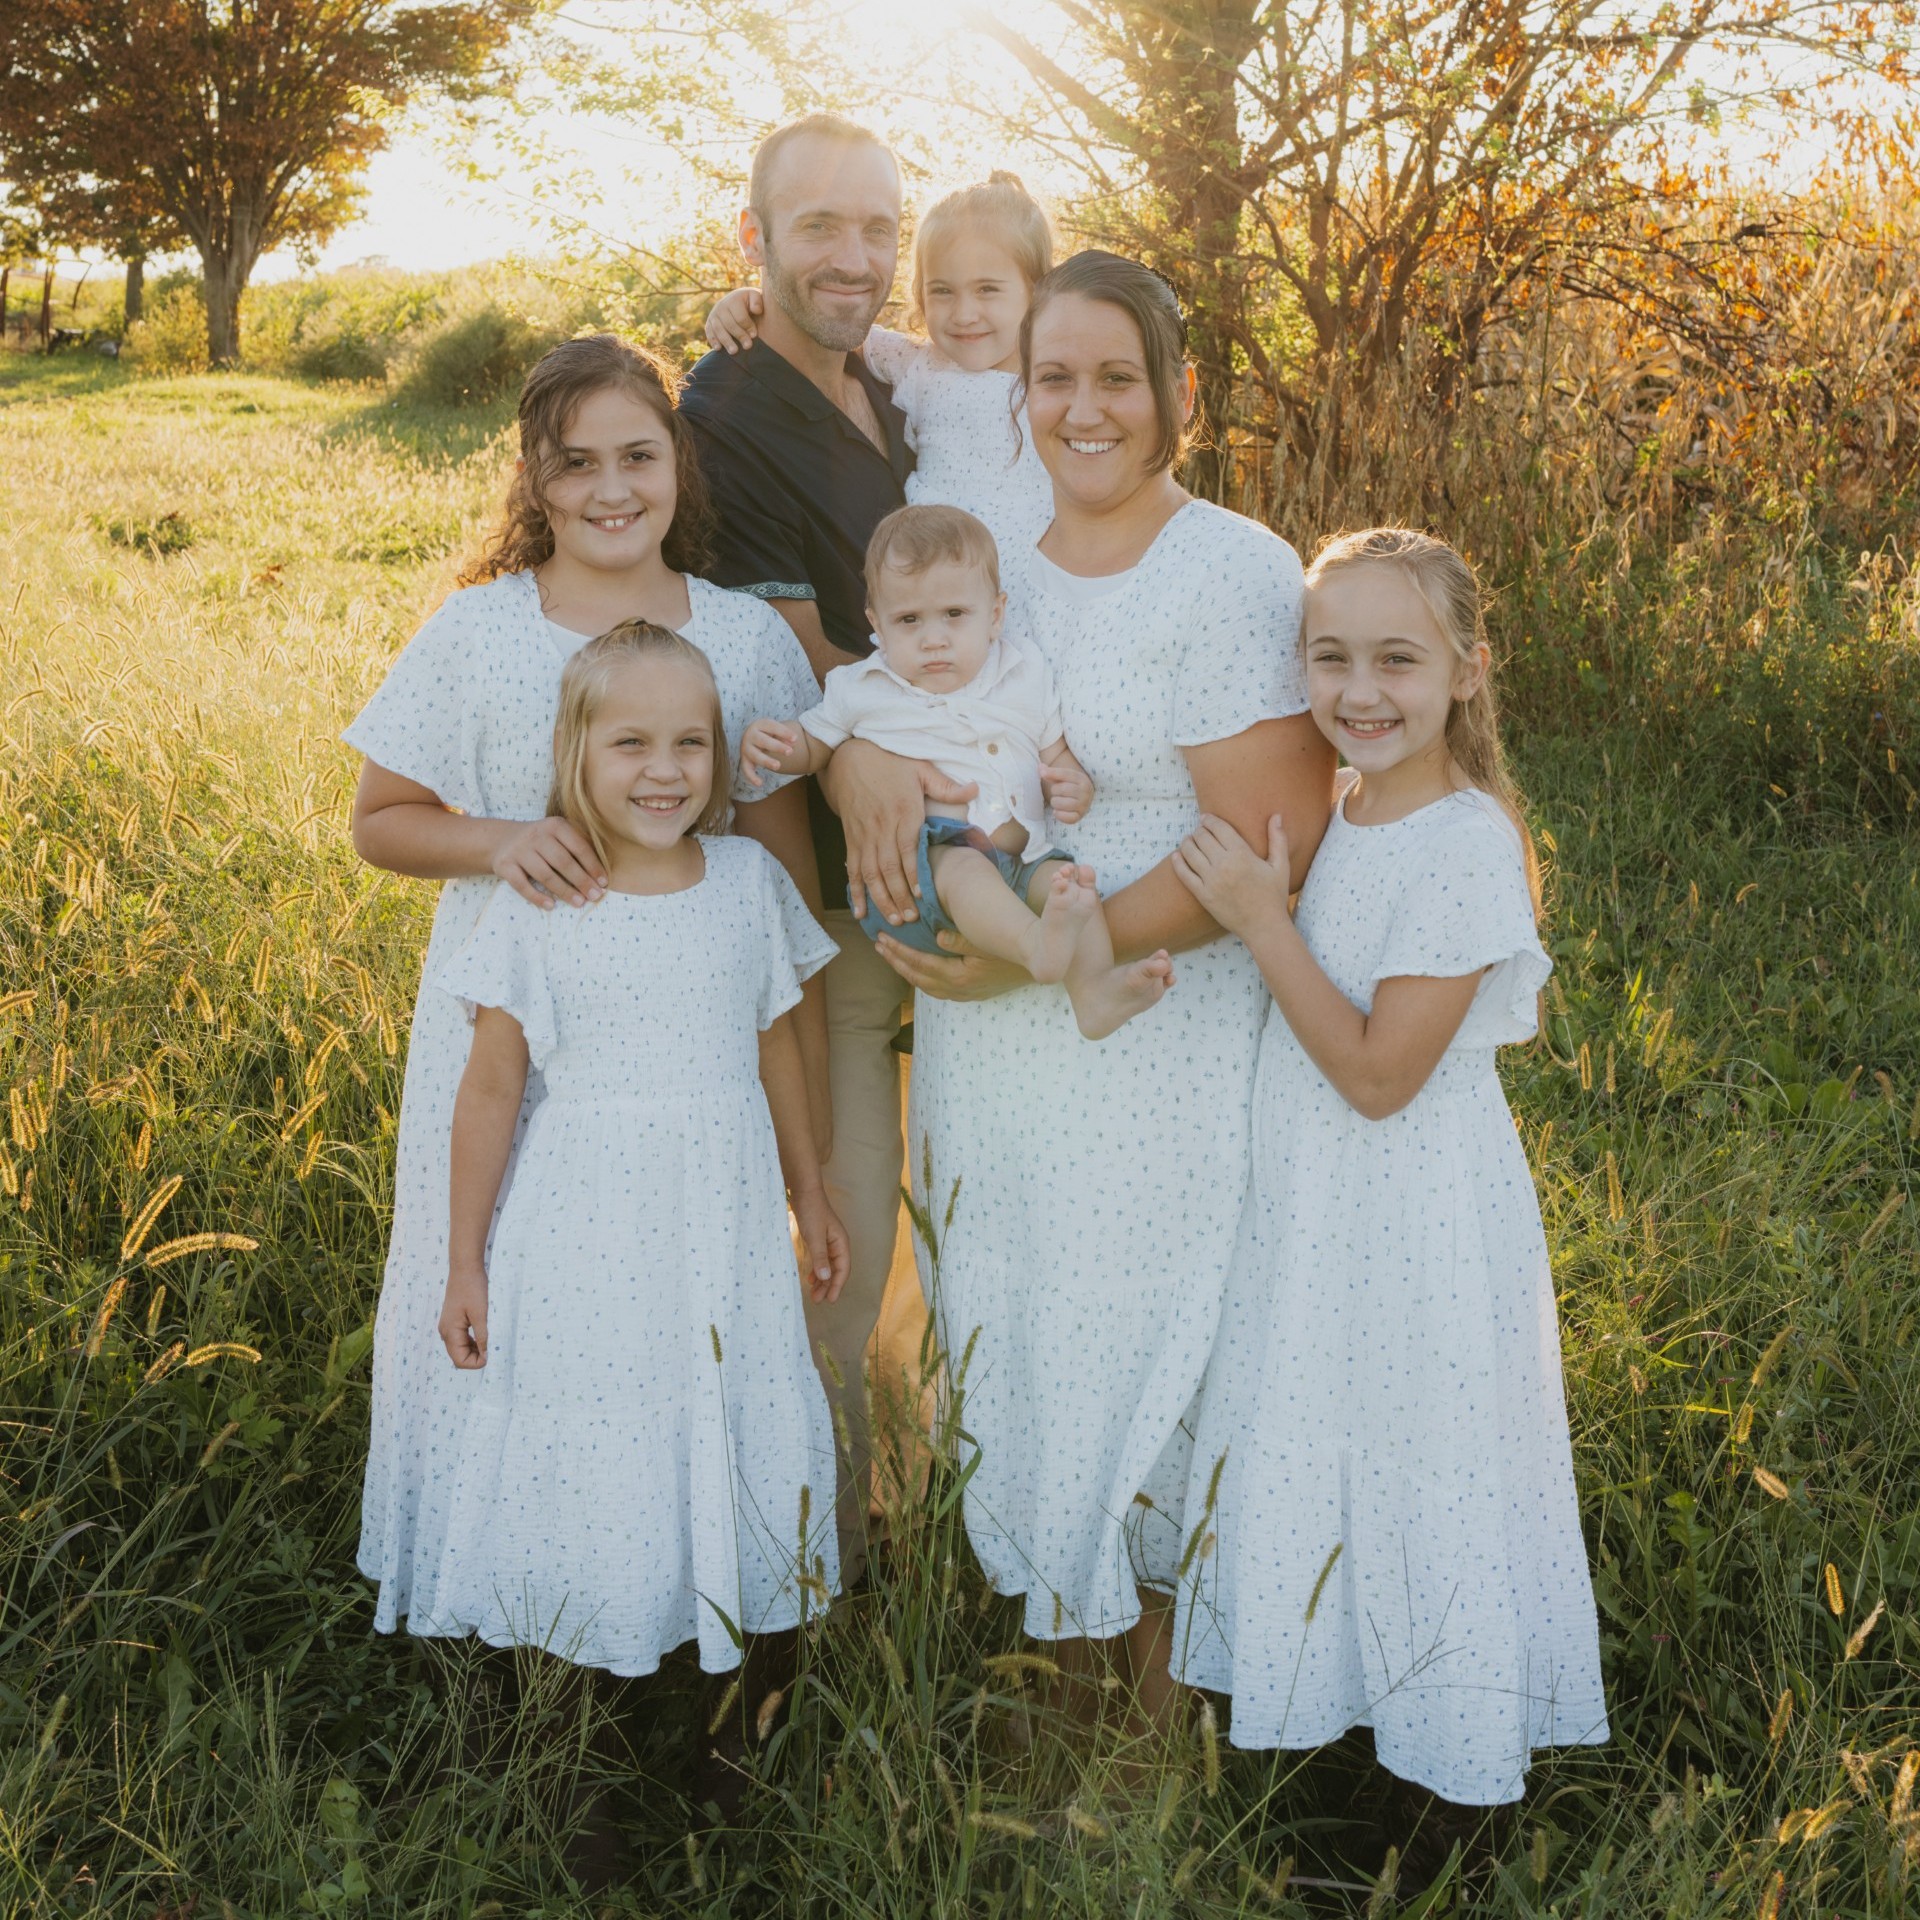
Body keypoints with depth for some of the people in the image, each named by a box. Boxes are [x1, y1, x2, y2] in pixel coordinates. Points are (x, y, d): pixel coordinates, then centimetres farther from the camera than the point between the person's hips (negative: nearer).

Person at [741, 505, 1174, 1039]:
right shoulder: (862, 690, 14)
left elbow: (1060, 760, 23)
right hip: (910, 866, -4)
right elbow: (810, 746, 25)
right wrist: (765, 740, 1)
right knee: (963, 868, -36)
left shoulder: (1026, 680, 17)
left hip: (1019, 860, 4)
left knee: (1066, 877, -26)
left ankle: (1095, 990, -41)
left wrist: (1073, 787, -2)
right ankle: (1039, 946, -62)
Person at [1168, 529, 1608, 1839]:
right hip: (1317, 1205, 8)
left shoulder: (1463, 847, -24)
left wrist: (1261, 920, -22)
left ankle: (1442, 1741, 29)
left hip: (1418, 1218, -8)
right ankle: (1329, 1682, 44)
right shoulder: (1340, 811, 1)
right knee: (1313, 1447, 22)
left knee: (1418, 1467, 8)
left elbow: (1379, 1073, -24)